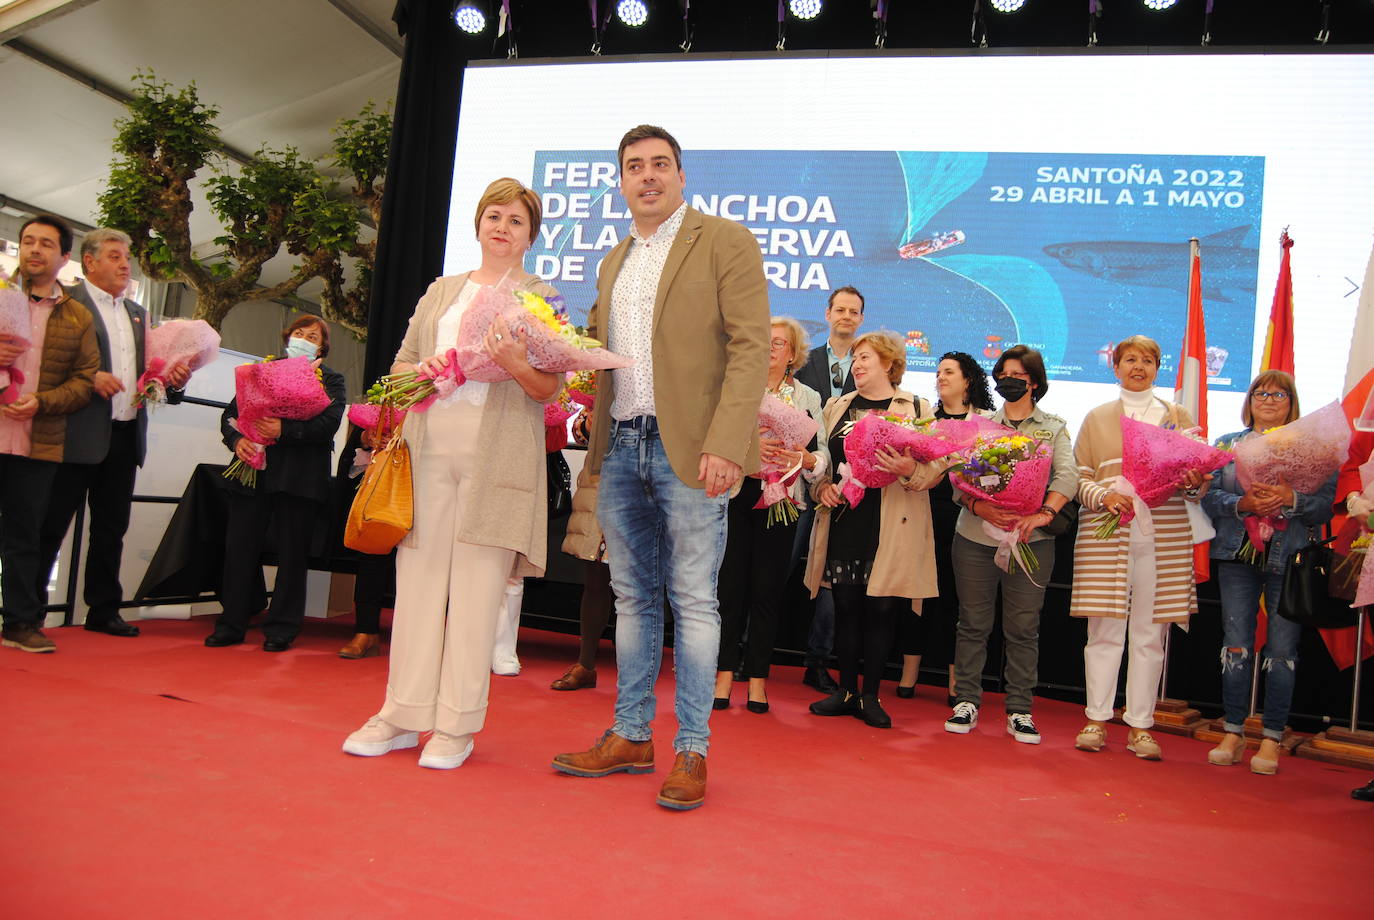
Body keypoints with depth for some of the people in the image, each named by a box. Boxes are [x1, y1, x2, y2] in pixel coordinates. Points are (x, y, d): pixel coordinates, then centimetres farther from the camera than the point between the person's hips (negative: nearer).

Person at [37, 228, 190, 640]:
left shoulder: (138, 313, 20)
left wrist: (172, 377, 0)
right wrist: (89, 379, -22)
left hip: (125, 435, 7)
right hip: (78, 435, -7)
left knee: (111, 528, 12)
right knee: (51, 524, 0)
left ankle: (103, 610, 20)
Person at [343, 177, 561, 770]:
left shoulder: (541, 298, 7)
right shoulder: (441, 292, 19)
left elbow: (551, 388, -1)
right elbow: (401, 363, 18)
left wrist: (515, 366, -21)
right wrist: (423, 374, -4)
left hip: (498, 455, -4)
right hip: (429, 447, 4)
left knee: (476, 587, -2)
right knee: (418, 577, 5)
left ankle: (456, 725, 9)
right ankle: (402, 716, 16)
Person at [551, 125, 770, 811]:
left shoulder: (724, 241, 0)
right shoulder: (614, 263, 21)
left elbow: (750, 348, -9)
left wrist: (726, 444, -19)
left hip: (688, 448, -6)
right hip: (620, 447, 6)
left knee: (692, 601, -1)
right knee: (633, 598, 11)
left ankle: (691, 750, 9)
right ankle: (631, 736, 22)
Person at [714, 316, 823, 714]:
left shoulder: (808, 397, 13)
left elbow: (818, 455, 8)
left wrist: (805, 458, -13)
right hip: (735, 495, -1)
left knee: (766, 589, 3)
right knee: (730, 586, -2)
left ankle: (757, 678, 11)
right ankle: (725, 673, 7)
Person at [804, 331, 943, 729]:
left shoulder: (918, 409, 4)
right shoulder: (836, 407, 16)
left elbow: (938, 464, -1)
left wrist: (910, 470, -21)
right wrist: (822, 486, -1)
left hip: (891, 528, -3)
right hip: (844, 520, 3)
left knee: (881, 610, 0)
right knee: (846, 606, 6)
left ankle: (870, 696, 13)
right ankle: (846, 690, 18)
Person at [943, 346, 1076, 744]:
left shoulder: (1054, 428, 11)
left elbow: (1067, 475, -4)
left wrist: (1045, 513, -21)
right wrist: (978, 506, -18)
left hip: (1031, 541, 0)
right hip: (975, 536, 1)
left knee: (1023, 628, 3)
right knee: (973, 623, 4)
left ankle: (1019, 710, 12)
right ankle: (966, 701, 14)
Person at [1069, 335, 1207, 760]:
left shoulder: (1179, 417, 14)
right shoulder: (1097, 418, 12)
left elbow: (1196, 479, 11)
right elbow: (1078, 477, 7)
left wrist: (1192, 484, -12)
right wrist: (1104, 496, -12)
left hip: (1163, 538, 1)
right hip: (1106, 536, -1)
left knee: (1150, 632, 3)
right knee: (1104, 629, 0)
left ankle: (1140, 726, 10)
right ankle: (1096, 719, 10)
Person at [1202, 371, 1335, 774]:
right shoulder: (1227, 444, 13)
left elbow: (1326, 505, 0)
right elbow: (1210, 497, 5)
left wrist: (1291, 499, -18)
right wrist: (1242, 504, -13)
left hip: (1290, 558, -1)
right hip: (1238, 555, 2)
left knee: (1282, 648, -2)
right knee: (1236, 644, 1)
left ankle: (1272, 739, 7)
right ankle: (1233, 733, 11)